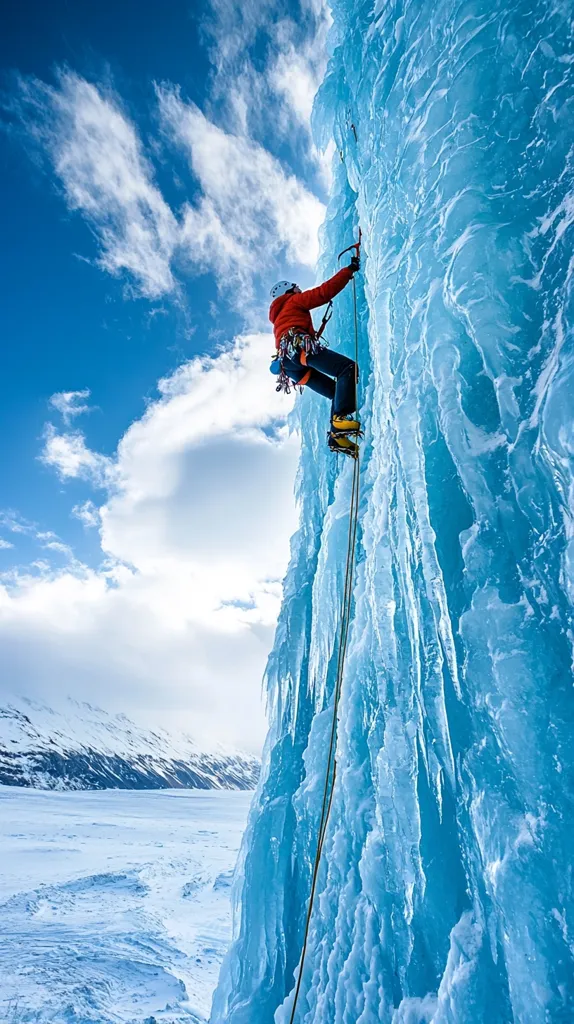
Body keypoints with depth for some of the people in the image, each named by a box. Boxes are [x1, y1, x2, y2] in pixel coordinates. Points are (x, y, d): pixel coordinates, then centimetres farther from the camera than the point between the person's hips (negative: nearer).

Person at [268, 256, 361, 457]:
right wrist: (350, 269, 17)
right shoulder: (294, 300, 21)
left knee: (337, 394, 8)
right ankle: (341, 417, -40)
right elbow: (325, 291, 11)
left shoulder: (278, 317, 43)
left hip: (289, 364, 8)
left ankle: (336, 436, -12)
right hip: (299, 347, -8)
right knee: (348, 368, -20)